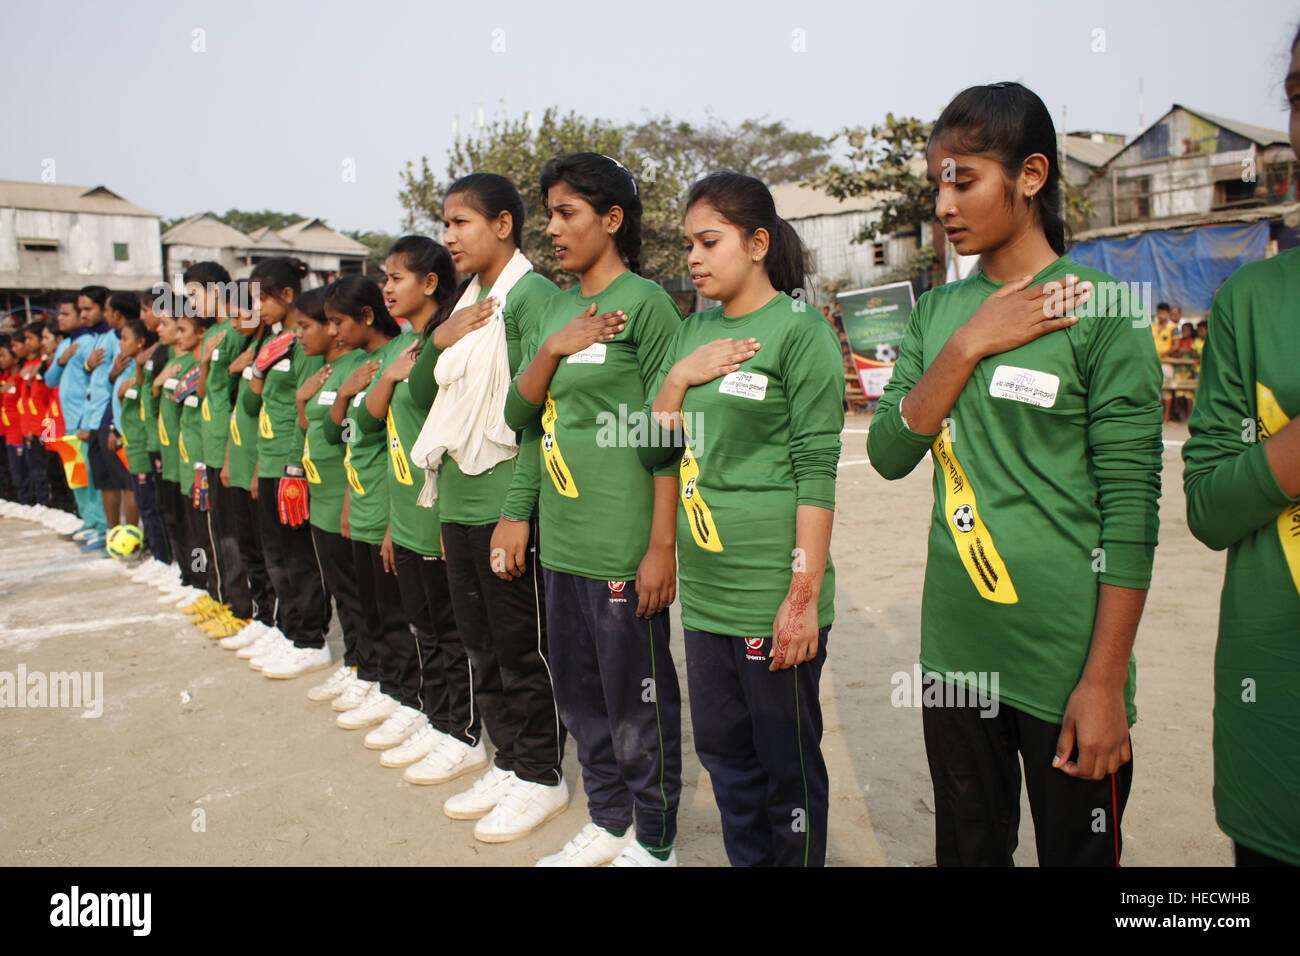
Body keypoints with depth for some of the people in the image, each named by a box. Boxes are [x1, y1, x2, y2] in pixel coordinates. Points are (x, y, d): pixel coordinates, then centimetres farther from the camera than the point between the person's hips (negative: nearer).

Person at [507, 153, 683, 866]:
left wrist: (662, 546, -14)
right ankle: (606, 825, 36)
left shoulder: (645, 303, -8)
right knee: (579, 696, 17)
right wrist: (553, 348, -8)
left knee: (635, 702, 6)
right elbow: (518, 413, 9)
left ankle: (653, 841, 25)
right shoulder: (554, 309, 13)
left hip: (623, 545, -7)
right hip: (561, 539, 7)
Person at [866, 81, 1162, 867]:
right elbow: (889, 453, -2)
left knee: (1077, 849, 14)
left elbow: (1130, 508, -11)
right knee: (967, 850, 21)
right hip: (954, 650, 5)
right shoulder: (938, 311, 7)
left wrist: (1106, 682, -13)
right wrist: (968, 346, -13)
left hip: (1064, 665, -4)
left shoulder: (1101, 309, -9)